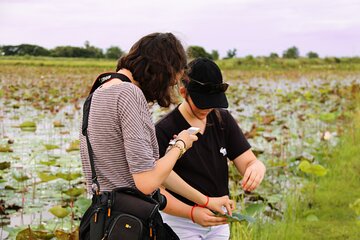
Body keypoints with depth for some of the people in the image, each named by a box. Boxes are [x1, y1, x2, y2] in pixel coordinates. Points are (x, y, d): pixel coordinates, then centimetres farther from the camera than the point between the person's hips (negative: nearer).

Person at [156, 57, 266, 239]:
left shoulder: (224, 120, 1)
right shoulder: (163, 131, -16)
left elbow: (247, 161, -2)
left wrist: (256, 167, -27)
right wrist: (192, 213, -35)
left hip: (218, 222, 5)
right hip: (180, 221, -5)